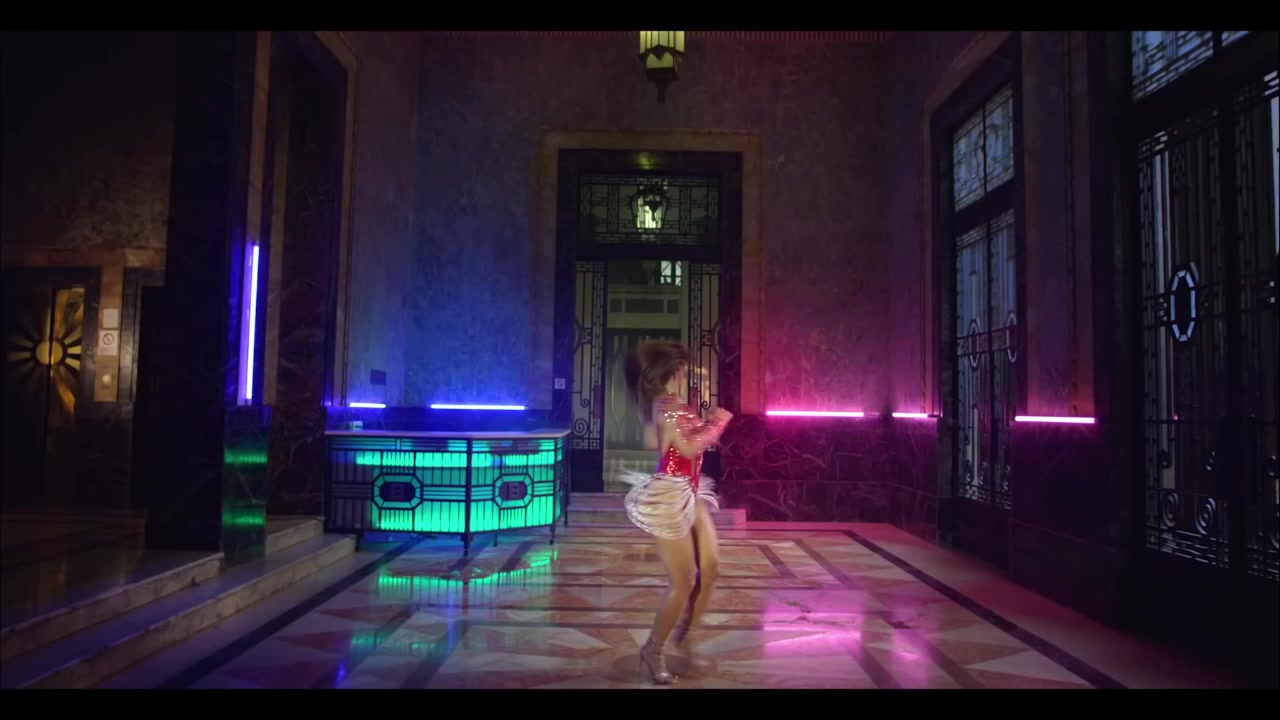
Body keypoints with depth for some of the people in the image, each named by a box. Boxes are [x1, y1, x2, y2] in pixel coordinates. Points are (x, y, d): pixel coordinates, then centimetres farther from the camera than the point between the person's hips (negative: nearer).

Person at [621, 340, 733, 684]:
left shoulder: (676, 404, 12)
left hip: (691, 494, 10)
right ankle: (653, 652, 16)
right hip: (670, 497, -9)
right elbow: (689, 448, -25)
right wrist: (718, 423, -12)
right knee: (684, 582, -2)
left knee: (710, 568, 11)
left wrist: (712, 423, 6)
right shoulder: (664, 405, -18)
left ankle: (687, 636, 29)